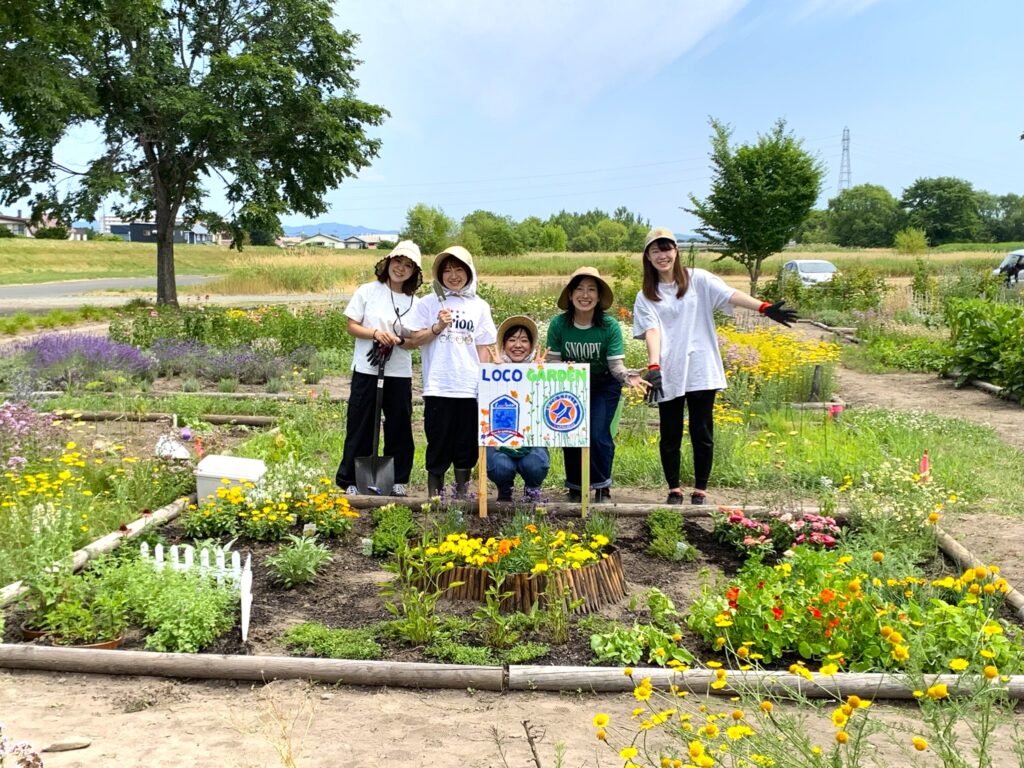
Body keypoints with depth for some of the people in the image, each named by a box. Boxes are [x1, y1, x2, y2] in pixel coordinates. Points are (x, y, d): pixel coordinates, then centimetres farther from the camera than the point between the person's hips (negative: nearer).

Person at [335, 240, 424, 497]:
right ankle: (350, 480, 12)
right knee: (360, 426, 2)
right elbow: (352, 326, 0)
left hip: (400, 374, 2)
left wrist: (398, 340, -15)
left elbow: (415, 341, 6)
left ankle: (397, 480, 18)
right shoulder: (367, 291, 1)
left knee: (399, 427, 6)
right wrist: (375, 333, -17)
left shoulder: (415, 302, 6)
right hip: (367, 370, -2)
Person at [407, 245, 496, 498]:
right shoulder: (430, 303, 4)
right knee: (438, 441, 3)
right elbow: (416, 339, 2)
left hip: (470, 387, 2)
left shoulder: (479, 306, 9)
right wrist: (437, 328, -12)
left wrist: (485, 382, 4)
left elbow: (484, 348, 9)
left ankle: (462, 491, 19)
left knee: (467, 442, 7)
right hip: (438, 386, -2)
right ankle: (434, 492, 13)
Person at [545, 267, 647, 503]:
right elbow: (553, 360, -12)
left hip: (603, 386, -1)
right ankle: (575, 487, 17)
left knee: (598, 434, -13)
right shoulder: (558, 324, -19)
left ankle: (602, 487, 9)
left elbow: (616, 364, -22)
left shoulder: (610, 326, -22)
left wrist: (628, 377, -42)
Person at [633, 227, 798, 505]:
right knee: (670, 436, 7)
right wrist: (653, 366, -24)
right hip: (667, 375, 1)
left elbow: (730, 294, -10)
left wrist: (765, 308, -26)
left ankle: (700, 490, 16)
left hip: (701, 371, -1)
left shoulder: (698, 280, 4)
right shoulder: (646, 297, 6)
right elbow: (651, 331, -7)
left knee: (702, 434, 3)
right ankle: (674, 489, 21)